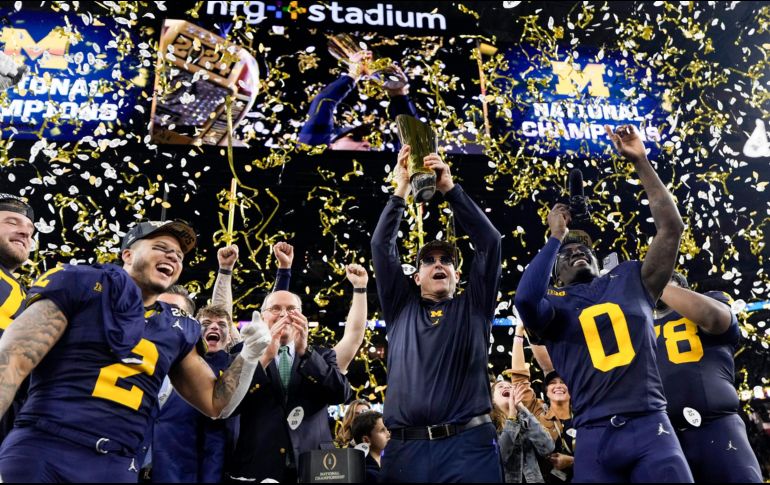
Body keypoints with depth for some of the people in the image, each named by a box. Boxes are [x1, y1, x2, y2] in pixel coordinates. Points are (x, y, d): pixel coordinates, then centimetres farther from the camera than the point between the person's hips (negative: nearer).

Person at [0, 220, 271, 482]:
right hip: (41, 454, -4)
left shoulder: (177, 330, 13)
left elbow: (216, 404, 17)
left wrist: (249, 355, 1)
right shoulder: (81, 284, 0)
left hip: (116, 467, 5)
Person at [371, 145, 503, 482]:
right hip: (405, 448, 1)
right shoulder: (401, 308, 17)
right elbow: (381, 246, 10)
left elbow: (489, 242, 6)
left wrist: (451, 190, 1)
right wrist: (400, 191, 4)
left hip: (468, 444, -1)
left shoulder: (473, 308, 14)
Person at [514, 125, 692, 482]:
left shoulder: (630, 279, 16)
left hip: (650, 425, 2)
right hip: (594, 435, -1)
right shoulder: (553, 304, 9)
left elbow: (671, 227, 9)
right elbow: (525, 299, -16)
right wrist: (556, 237, -3)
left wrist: (640, 162, 8)